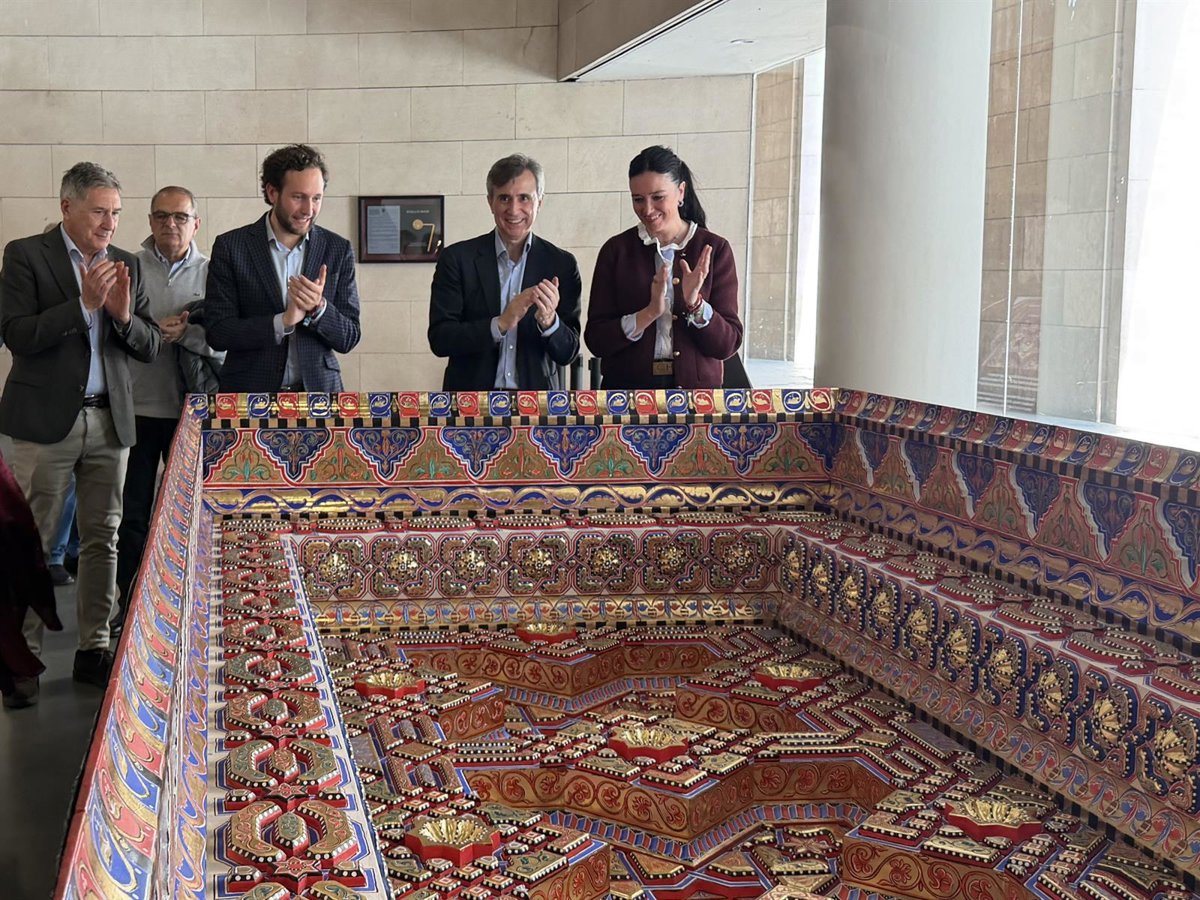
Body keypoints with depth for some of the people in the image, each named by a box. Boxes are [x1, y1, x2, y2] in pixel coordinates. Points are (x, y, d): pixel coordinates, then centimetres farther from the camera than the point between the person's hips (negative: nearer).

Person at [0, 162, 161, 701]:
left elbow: (150, 347, 8)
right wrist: (84, 304, -17)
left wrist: (123, 315, -11)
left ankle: (94, 649, 18)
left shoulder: (126, 265, 11)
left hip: (110, 420, 5)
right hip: (46, 419, -4)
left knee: (102, 539, 8)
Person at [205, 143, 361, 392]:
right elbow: (217, 333, -6)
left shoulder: (338, 250, 3)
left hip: (317, 390, 1)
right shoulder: (230, 247, -1)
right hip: (249, 394, -1)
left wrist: (319, 307, -16)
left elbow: (348, 339, 3)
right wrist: (283, 321, -18)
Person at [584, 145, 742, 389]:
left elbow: (728, 345, -4)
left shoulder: (714, 249, -1)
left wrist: (695, 304, -19)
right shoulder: (616, 250, 0)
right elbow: (595, 340, -6)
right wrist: (649, 313, -18)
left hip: (696, 388, 0)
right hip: (627, 387, 0)